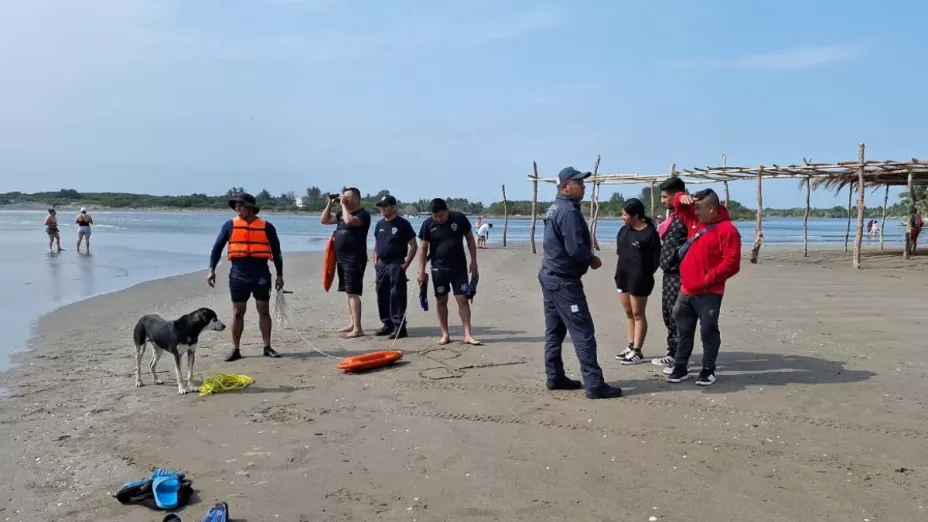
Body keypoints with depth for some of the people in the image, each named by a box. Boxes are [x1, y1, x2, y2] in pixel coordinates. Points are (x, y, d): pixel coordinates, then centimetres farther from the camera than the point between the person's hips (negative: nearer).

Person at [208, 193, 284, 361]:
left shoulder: (266, 227, 1)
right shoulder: (230, 225, 3)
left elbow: (276, 252, 5)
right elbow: (217, 247, 6)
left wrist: (279, 275, 4)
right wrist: (211, 269, -3)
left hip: (261, 274, -1)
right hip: (238, 274, 1)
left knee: (264, 310, 5)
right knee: (238, 312, 6)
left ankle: (267, 347, 14)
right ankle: (235, 350, 13)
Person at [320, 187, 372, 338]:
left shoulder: (363, 214, -10)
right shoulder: (342, 213, 16)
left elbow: (349, 221, -28)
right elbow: (324, 220, 18)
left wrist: (343, 205, -15)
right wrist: (330, 204, 8)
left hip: (355, 259, -9)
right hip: (342, 258, 9)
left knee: (353, 293, -13)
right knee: (348, 292, 14)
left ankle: (357, 329, -15)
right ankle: (353, 323, 23)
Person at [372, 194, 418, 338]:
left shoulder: (403, 224, -7)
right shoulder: (379, 224, 12)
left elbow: (413, 246, -7)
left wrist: (406, 264, -12)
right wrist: (375, 261, 10)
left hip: (396, 265, -7)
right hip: (381, 264, 7)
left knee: (397, 296, -9)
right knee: (382, 296, 10)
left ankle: (399, 326, -5)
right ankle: (387, 324, 21)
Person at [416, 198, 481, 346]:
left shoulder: (459, 218, -7)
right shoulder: (428, 224, -7)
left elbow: (470, 239, 2)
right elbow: (423, 248, -2)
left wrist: (473, 261, -1)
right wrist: (421, 271, -5)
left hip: (459, 267, 0)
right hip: (439, 268, 1)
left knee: (463, 299, -3)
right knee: (441, 300, 5)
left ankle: (468, 334, 0)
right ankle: (445, 334, 15)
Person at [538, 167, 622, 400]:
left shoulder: (555, 209, 14)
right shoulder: (569, 211, -18)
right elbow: (575, 248, -25)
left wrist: (587, 258, 6)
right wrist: (592, 260, -6)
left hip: (550, 276, 10)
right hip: (564, 281, -10)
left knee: (555, 330, 14)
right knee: (583, 332, -8)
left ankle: (555, 377, 21)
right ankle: (594, 384, -7)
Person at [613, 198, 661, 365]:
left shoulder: (650, 232, -14)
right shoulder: (624, 230, 7)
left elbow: (656, 258, -11)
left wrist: (645, 275, -11)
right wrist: (619, 273, 9)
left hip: (639, 279, -8)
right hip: (623, 276, 8)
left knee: (638, 314, 1)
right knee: (628, 313, 14)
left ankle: (637, 352, 7)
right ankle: (631, 347, 23)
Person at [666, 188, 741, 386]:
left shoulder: (727, 230, -13)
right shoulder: (695, 220, 10)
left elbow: (731, 264, -18)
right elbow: (679, 206, 25)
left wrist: (708, 279, -17)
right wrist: (682, 197, 1)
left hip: (708, 293, -7)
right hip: (686, 290, 8)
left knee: (708, 332, 3)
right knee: (683, 331, 12)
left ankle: (708, 370, 13)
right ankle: (681, 368, 21)